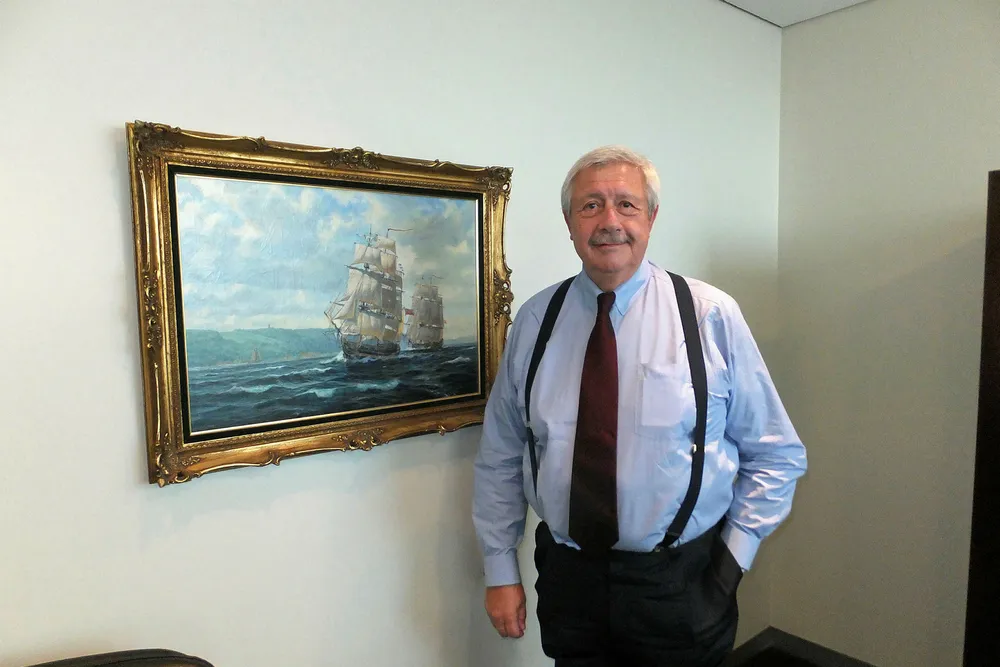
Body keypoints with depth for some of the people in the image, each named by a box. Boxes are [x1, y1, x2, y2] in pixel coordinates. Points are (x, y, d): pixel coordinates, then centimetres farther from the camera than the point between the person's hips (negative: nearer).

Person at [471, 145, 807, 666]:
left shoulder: (711, 316, -7)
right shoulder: (535, 320, -3)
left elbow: (775, 456, 0)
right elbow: (500, 457, 2)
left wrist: (732, 557, -6)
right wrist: (500, 570, 2)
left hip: (681, 584, -1)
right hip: (567, 578, 2)